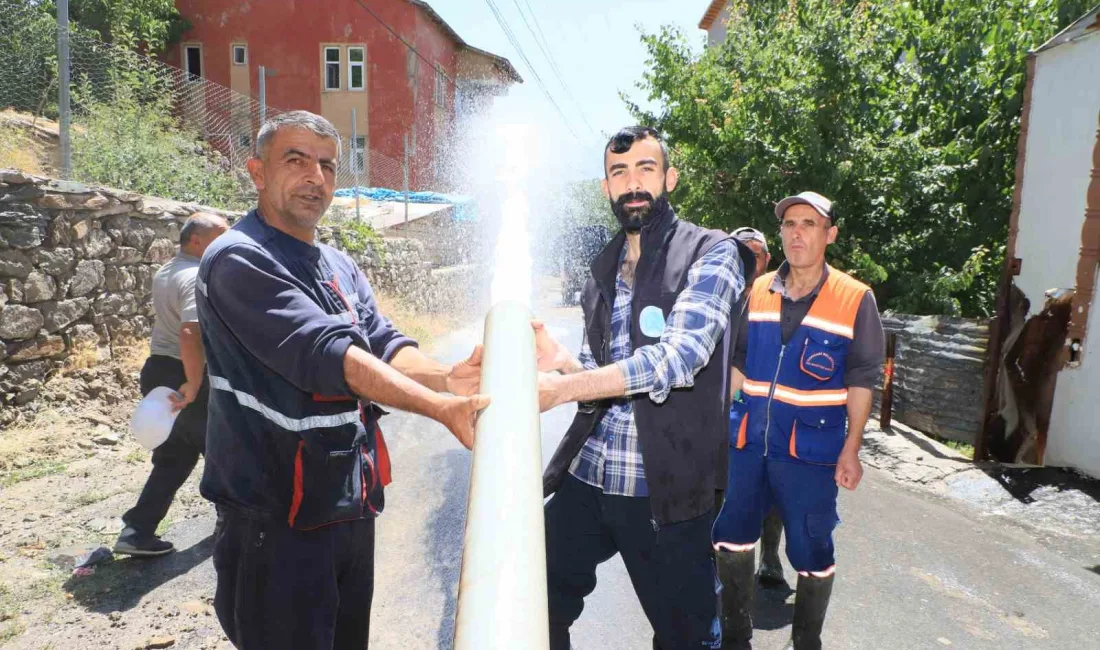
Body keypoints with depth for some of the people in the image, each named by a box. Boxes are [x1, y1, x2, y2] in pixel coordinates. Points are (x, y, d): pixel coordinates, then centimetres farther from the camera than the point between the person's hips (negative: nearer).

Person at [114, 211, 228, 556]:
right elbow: (191, 333, -33)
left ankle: (137, 532, 14)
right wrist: (193, 385, -26)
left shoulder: (165, 272, 12)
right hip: (186, 376, -9)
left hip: (159, 370, 9)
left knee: (172, 458, 16)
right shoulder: (198, 276, -21)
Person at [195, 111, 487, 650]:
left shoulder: (341, 268, 12)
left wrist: (445, 378, -22)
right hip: (277, 520, -8)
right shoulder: (239, 260, -15)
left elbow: (385, 344, -1)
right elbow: (324, 353, -27)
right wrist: (438, 408, -35)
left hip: (352, 507, 8)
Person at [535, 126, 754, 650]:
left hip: (667, 487, -5)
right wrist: (560, 361, -8)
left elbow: (681, 354, -22)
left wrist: (563, 387, -29)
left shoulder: (712, 253, -7)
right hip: (586, 475, 6)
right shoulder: (603, 267, 12)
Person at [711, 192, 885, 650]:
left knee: (811, 554, 7)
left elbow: (861, 380, -4)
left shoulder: (855, 299, -6)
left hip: (811, 449, -3)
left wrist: (851, 450, -6)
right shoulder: (757, 291, 4)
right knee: (733, 539, 13)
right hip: (748, 443, 4)